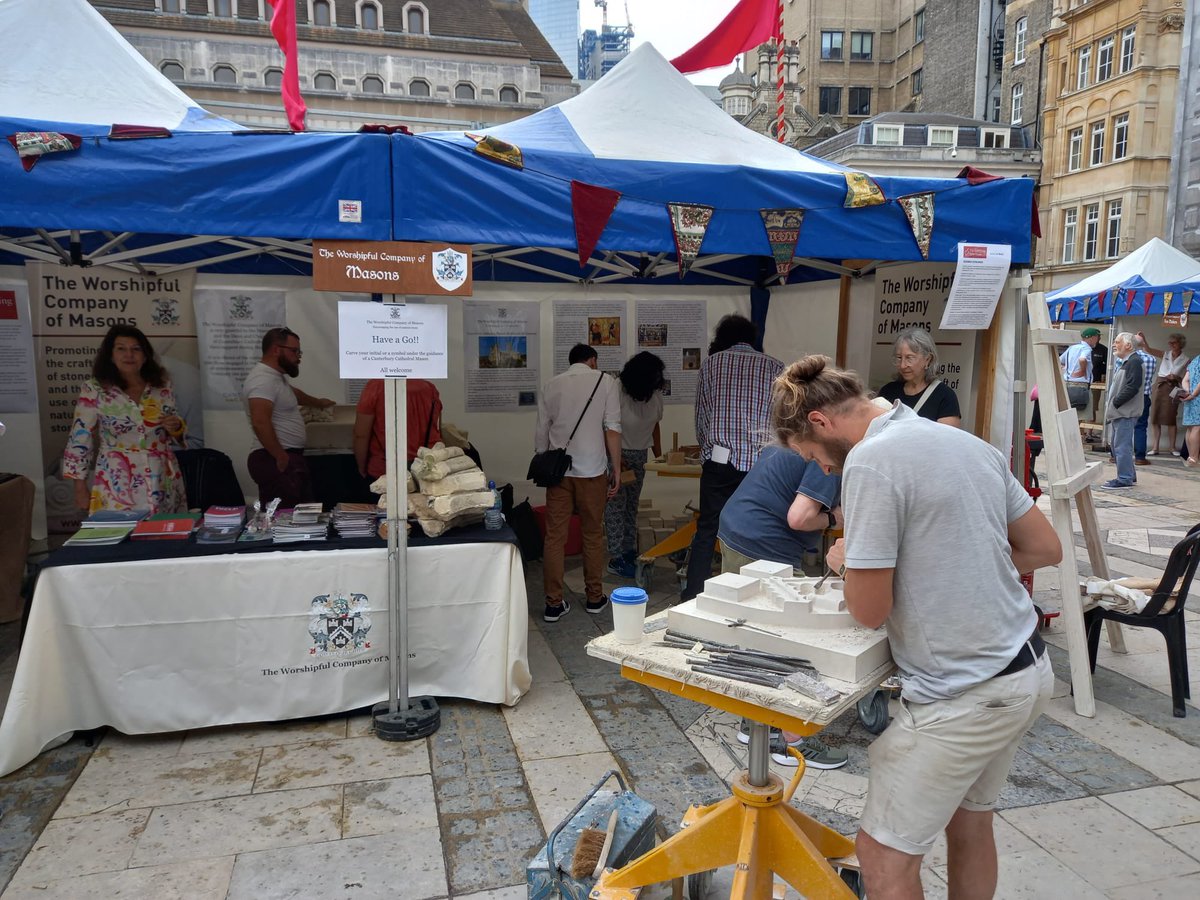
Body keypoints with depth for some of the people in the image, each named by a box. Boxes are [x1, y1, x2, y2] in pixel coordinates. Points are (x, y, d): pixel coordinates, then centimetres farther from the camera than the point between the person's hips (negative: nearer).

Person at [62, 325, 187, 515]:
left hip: (163, 482, 3)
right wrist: (80, 487, -2)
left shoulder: (162, 386, 6)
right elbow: (80, 439, -1)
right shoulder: (94, 389, -3)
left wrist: (176, 427, -8)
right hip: (118, 485, -2)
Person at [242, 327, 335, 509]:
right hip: (277, 462, -11)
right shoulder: (263, 379, -16)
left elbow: (293, 392, 41)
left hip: (290, 458, 11)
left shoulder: (276, 376, 18)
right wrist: (281, 457, -22)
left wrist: (317, 402, 57)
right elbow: (260, 423, -27)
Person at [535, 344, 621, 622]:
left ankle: (554, 604, 7)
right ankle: (594, 598, 21)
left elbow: (541, 434, 10)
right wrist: (616, 470, -1)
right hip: (592, 471, -2)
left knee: (554, 537, 5)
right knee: (593, 535, 11)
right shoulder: (604, 382, 1)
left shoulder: (551, 385, 9)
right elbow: (612, 429, -6)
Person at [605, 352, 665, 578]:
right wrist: (617, 460, -19)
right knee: (616, 505, -6)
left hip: (639, 455, 6)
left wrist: (659, 456, 5)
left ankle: (629, 551, 19)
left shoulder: (656, 394, -2)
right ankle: (616, 558, -2)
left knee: (632, 504, 10)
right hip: (615, 452, -6)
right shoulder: (617, 391, -21)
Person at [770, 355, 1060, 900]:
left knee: (884, 853, 8)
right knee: (969, 824, 25)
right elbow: (1046, 549, 11)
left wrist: (847, 562, 2)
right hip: (1029, 671, 9)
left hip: (965, 697, -9)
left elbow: (869, 610, -17)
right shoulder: (970, 443, 6)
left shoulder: (869, 461, -20)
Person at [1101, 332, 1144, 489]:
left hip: (1125, 412, -10)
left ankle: (1125, 479, -3)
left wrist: (1115, 402, -16)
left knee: (1122, 445, -8)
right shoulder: (1123, 362, 19)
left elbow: (1132, 387, -21)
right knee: (1115, 444, 15)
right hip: (1118, 412, 10)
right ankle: (1129, 475, 24)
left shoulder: (1134, 362, -12)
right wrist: (1110, 404, 11)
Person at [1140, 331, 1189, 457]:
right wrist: (1143, 338, -22)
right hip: (1159, 386, 2)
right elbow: (1148, 350, -6)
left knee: (1171, 419, 1)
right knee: (1155, 419, 1)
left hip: (1172, 389, -2)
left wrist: (1176, 377, -17)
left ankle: (1172, 446, 11)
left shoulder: (1186, 361, 1)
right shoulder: (1165, 355, 7)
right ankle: (1155, 447, 5)